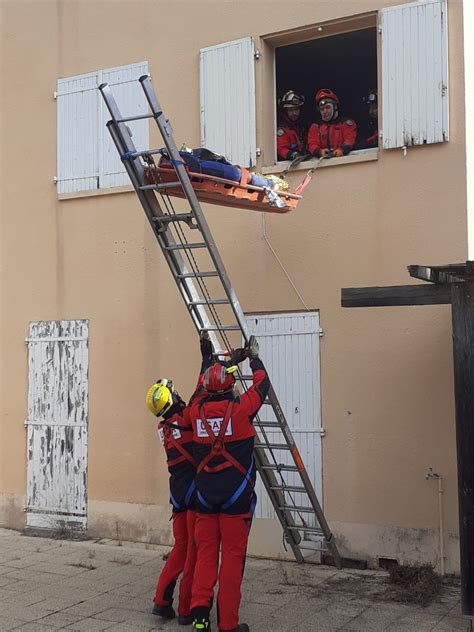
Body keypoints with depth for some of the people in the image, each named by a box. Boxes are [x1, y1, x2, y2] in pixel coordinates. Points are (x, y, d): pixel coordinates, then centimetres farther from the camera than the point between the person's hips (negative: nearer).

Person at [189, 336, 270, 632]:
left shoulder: (197, 411, 1)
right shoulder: (240, 409, -9)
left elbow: (211, 391, 22)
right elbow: (262, 385, 7)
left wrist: (233, 360, 31)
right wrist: (255, 357, 25)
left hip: (206, 496, 4)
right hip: (236, 497, -4)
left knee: (205, 554, 10)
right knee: (232, 557, 2)